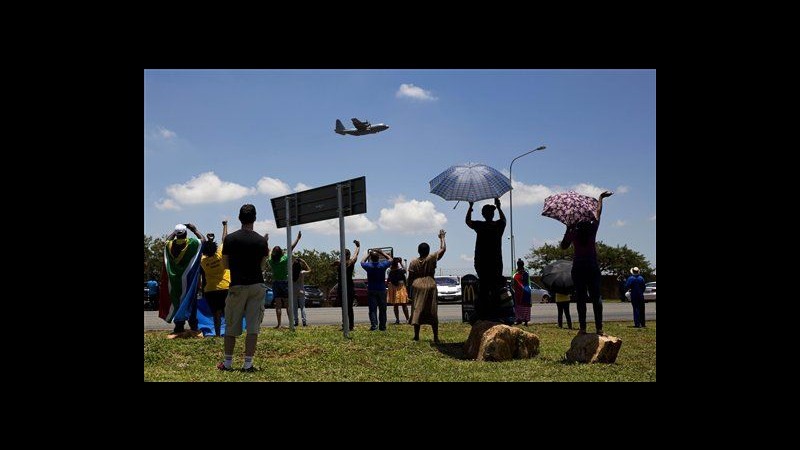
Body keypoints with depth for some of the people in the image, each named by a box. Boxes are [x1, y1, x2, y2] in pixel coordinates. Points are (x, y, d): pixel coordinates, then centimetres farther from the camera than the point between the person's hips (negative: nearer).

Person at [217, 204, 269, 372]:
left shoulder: (230, 239, -3)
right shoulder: (261, 240, -1)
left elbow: (225, 265, 4)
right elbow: (262, 265, 9)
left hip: (237, 286, 0)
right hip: (257, 286, 0)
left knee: (231, 326, 9)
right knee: (253, 326, 2)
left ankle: (227, 363, 13)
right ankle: (248, 364, 1)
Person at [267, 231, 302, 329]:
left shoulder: (271, 261, -3)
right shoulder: (285, 259, -10)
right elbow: (291, 248, -3)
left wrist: (266, 241, 27)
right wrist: (298, 238, 6)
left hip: (275, 283, 2)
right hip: (285, 282, -2)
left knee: (278, 305, 3)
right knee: (288, 305, 2)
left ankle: (279, 324, -1)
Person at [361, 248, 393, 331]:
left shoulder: (368, 266, -11)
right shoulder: (383, 265, -12)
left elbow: (362, 262, 12)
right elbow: (390, 259, 7)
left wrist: (368, 254, 15)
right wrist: (382, 253, 4)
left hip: (371, 291, 0)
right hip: (382, 290, 0)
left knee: (372, 309, 0)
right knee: (382, 309, 8)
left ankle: (374, 325, -10)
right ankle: (382, 326, 9)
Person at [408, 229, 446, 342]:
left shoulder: (414, 263, 1)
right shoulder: (432, 259, -3)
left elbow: (410, 279, 2)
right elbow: (443, 249, 5)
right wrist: (442, 238, 17)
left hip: (418, 286, 1)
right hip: (430, 286, 0)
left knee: (417, 311, 4)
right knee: (433, 312, 4)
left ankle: (416, 336, 3)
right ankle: (436, 337, 4)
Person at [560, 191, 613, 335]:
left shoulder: (573, 232, -2)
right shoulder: (593, 228, -1)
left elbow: (564, 246, 12)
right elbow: (598, 212, 14)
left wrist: (568, 229, 14)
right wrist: (601, 197, 28)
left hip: (578, 267, 0)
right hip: (593, 266, 0)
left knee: (580, 297, 1)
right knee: (596, 297, 2)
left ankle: (583, 328, -3)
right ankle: (599, 328, -3)